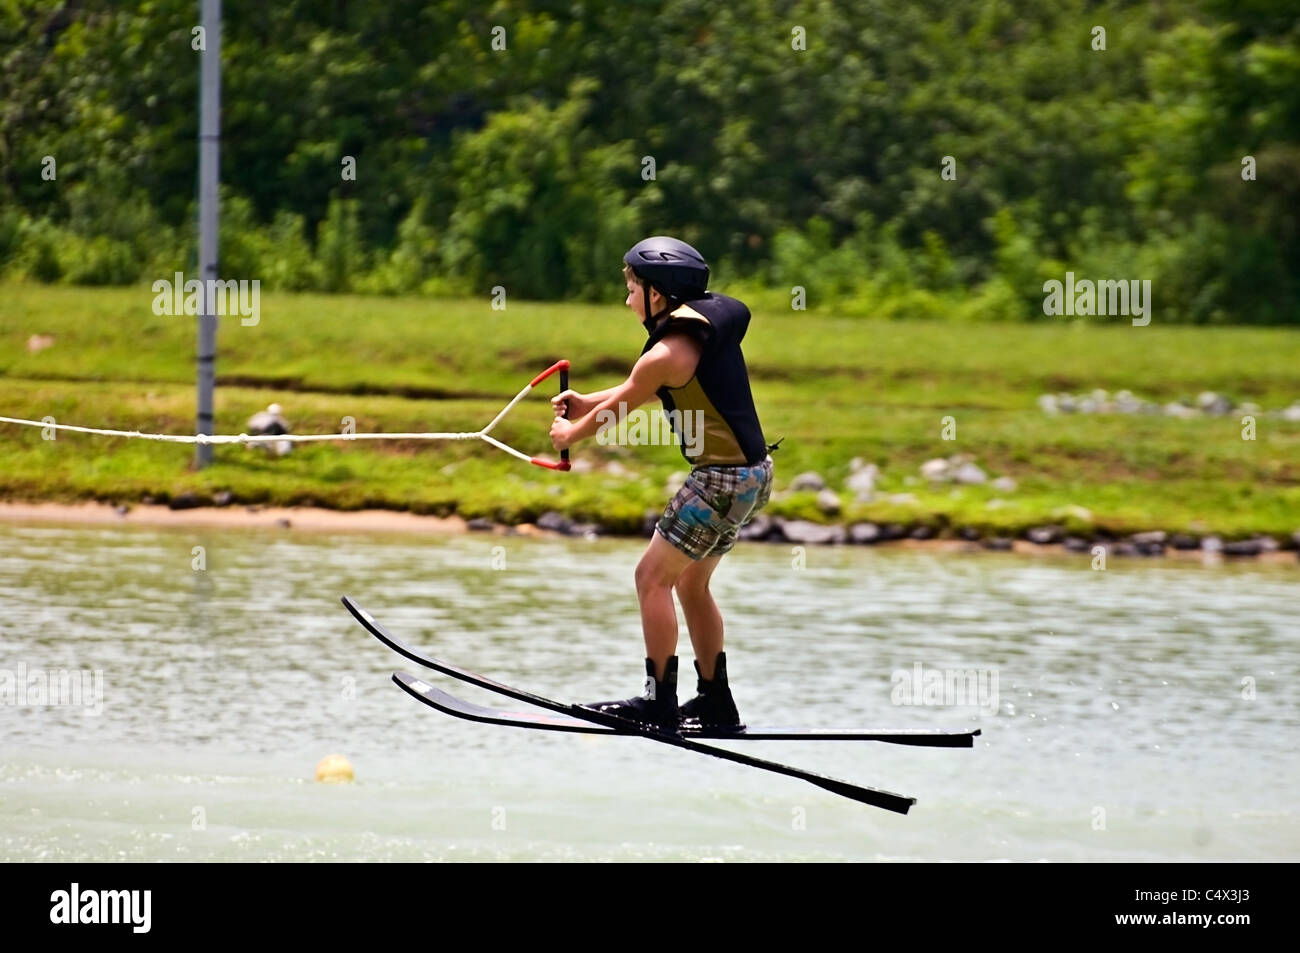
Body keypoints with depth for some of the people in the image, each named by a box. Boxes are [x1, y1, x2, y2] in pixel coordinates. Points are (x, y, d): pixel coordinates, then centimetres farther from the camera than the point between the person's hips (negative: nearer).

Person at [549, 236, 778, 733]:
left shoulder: (669, 353, -17)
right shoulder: (708, 320, 11)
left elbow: (617, 408, -2)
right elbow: (639, 390, 25)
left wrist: (570, 434, 16)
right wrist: (587, 403, 27)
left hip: (723, 479, -10)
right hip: (753, 472, 10)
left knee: (653, 576, -4)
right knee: (690, 582, 18)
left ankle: (659, 703, -4)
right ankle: (716, 703, 21)